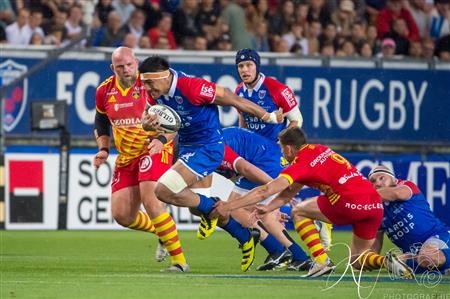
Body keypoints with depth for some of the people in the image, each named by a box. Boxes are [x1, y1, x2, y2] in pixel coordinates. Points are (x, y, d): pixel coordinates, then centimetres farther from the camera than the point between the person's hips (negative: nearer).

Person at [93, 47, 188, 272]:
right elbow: (101, 123, 21)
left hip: (154, 150, -6)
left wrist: (161, 139, -25)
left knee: (150, 200, -25)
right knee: (121, 215, 1)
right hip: (126, 157, 6)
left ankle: (179, 260, -21)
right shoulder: (104, 91, 3)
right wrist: (103, 149, 7)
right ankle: (161, 231, 31)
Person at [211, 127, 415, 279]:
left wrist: (229, 206, -3)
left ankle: (321, 261, 0)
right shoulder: (319, 150, 23)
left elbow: (265, 191, -7)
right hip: (376, 204, 8)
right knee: (357, 259, 22)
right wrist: (267, 209, 19)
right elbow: (289, 192, 28)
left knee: (299, 212, 11)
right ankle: (386, 261, -8)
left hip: (352, 203, -8)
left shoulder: (301, 164, -2)